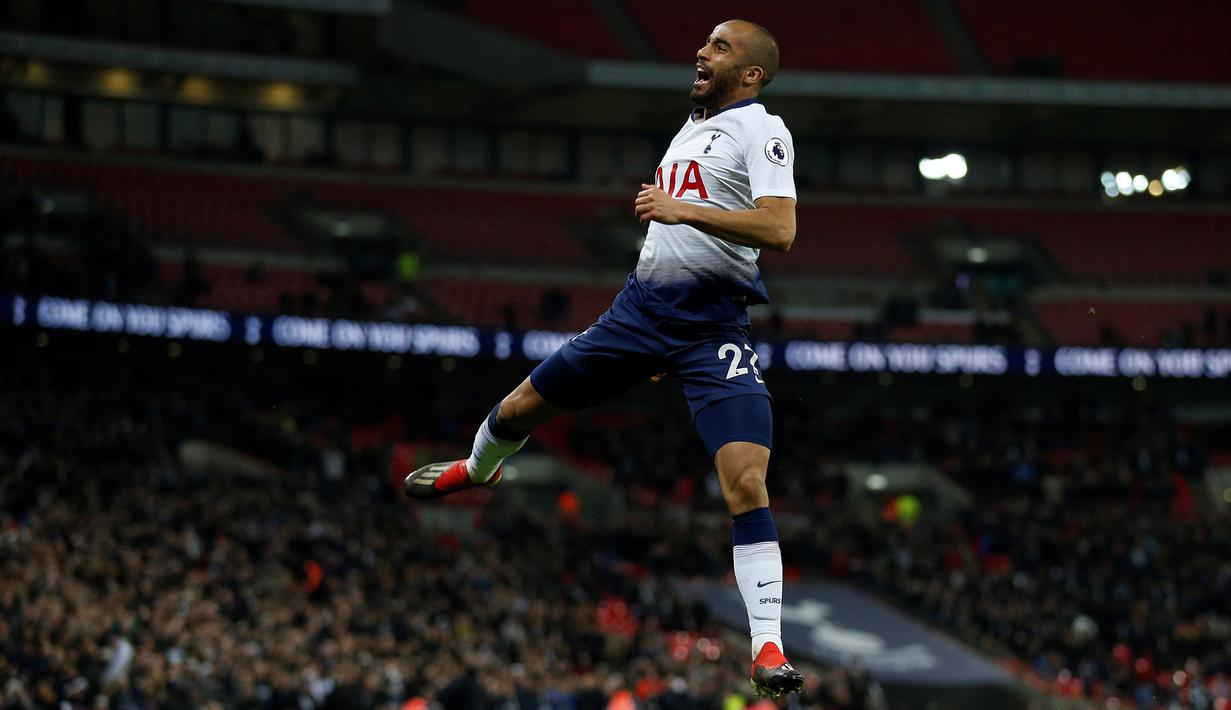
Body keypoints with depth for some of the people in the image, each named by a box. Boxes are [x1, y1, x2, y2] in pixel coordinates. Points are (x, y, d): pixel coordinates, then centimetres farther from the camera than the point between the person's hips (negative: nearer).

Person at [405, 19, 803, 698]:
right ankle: (476, 469, 53)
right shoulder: (692, 126, 17)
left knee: (746, 480, -20)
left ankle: (767, 648, -19)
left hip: (711, 328, -8)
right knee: (522, 406, 18)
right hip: (641, 305, 8)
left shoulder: (761, 131, -9)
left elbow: (779, 229, -25)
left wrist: (680, 209, -28)